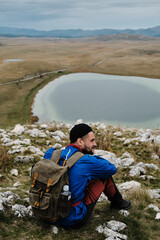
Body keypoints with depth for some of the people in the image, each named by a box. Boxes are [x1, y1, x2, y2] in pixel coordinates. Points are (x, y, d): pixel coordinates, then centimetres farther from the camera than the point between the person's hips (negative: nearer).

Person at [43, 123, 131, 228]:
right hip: (73, 221, -6)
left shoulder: (52, 154, -4)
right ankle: (117, 203, 34)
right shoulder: (86, 161, -19)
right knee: (105, 175, 6)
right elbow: (112, 169, -2)